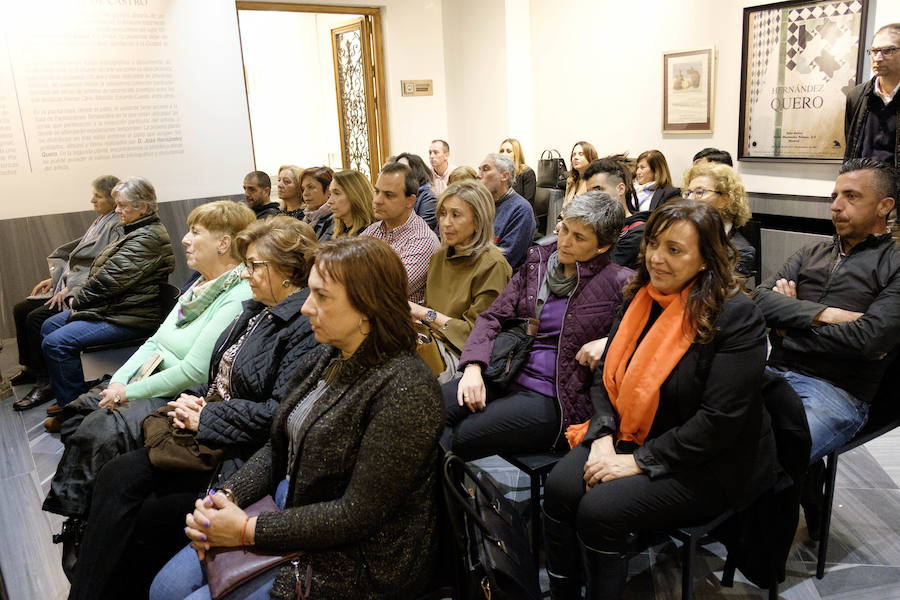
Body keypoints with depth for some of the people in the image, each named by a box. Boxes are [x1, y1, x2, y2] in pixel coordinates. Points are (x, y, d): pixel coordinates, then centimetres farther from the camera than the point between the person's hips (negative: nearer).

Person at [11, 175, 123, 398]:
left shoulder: (117, 227, -14)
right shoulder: (101, 221, 16)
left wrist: (70, 288, -20)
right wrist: (54, 279, 13)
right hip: (70, 285, 10)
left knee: (37, 318, -21)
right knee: (21, 309, 7)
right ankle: (30, 368, 18)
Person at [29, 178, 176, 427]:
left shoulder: (148, 238, -19)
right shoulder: (135, 232, 16)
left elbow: (111, 279, -22)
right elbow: (100, 272, 19)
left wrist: (79, 298, -8)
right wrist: (76, 294, 5)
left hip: (130, 317, -12)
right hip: (111, 307, 12)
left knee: (56, 343, -19)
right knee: (49, 326, 16)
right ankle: (65, 398, 21)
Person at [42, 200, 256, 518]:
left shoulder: (239, 297, -20)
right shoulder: (202, 284, 11)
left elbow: (194, 370, -22)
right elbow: (156, 341, 13)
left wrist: (130, 392, -14)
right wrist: (117, 383, 0)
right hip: (153, 382, 10)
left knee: (96, 432, -18)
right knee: (77, 410, 3)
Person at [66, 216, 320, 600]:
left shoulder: (306, 325, -20)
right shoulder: (259, 310, 10)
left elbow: (278, 413, -24)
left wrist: (204, 418, -15)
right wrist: (194, 399, -1)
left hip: (241, 457, -8)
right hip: (205, 435, 8)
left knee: (142, 518, -6)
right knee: (115, 477, -3)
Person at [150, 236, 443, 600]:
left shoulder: (405, 388, -26)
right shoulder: (325, 359, 2)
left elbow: (358, 515, -25)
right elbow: (277, 451, 9)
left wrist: (248, 530, -19)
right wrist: (226, 498, -8)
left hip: (359, 561, -7)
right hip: (292, 514, 8)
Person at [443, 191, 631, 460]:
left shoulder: (617, 282, -5)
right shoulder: (537, 260, 10)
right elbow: (493, 316, 8)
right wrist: (473, 366, -8)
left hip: (553, 399, -5)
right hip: (506, 376, 5)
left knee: (455, 438, -20)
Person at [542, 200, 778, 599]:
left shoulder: (737, 317, -17)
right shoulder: (641, 299, 4)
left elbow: (720, 420, -21)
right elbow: (606, 375, 7)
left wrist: (638, 461, -20)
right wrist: (603, 437, -10)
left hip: (709, 465, -6)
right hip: (629, 437, 6)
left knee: (601, 510, -25)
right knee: (560, 487, -18)